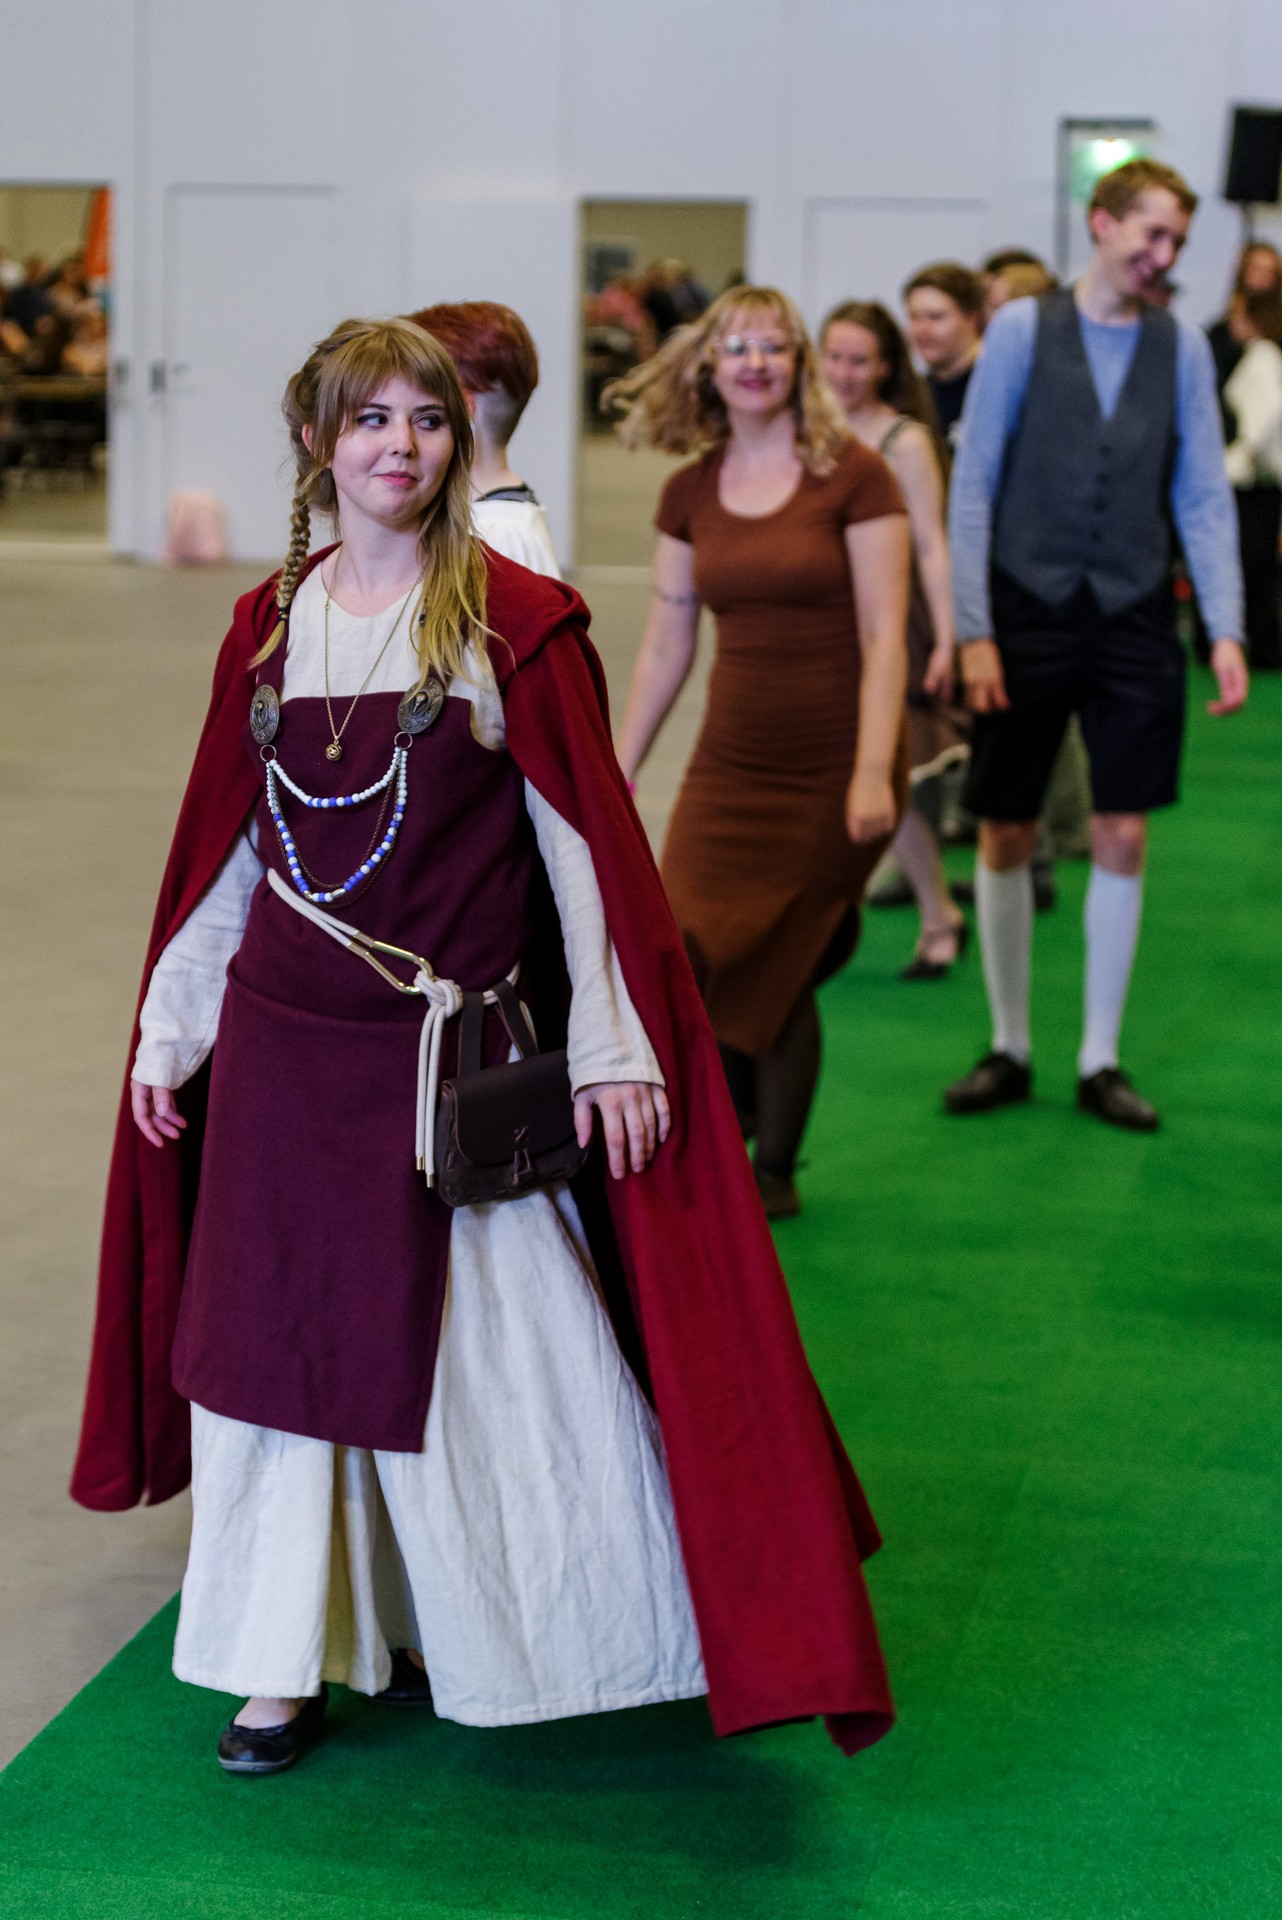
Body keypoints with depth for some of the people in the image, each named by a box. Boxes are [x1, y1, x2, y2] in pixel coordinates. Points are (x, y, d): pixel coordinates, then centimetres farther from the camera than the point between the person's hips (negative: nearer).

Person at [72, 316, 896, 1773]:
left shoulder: (516, 622, -5)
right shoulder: (269, 626, 6)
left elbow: (585, 845, -6)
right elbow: (227, 852, 12)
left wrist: (612, 1046, -10)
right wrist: (168, 1025, 12)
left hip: (451, 1054, -3)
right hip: (283, 1049, 4)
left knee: (484, 1350, 2)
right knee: (282, 1340, 9)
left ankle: (458, 1636, 23)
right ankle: (293, 1659, 22)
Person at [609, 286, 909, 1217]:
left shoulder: (854, 477, -7)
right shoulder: (691, 494, 6)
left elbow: (884, 638, -10)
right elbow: (666, 646, 12)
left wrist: (873, 774, -18)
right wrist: (617, 773, 12)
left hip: (832, 774, -4)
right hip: (731, 765, 4)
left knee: (777, 975, 0)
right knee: (687, 957, -7)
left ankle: (774, 1169, 20)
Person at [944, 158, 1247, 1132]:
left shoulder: (1182, 346, 4)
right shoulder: (1022, 328, -2)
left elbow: (1204, 497, 4)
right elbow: (973, 483, -3)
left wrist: (1227, 630, -6)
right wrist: (974, 631, -9)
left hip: (1135, 623, 2)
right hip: (1030, 614, -2)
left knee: (1122, 839, 4)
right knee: (1007, 835, 6)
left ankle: (1101, 1061, 15)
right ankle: (1009, 1051, 21)